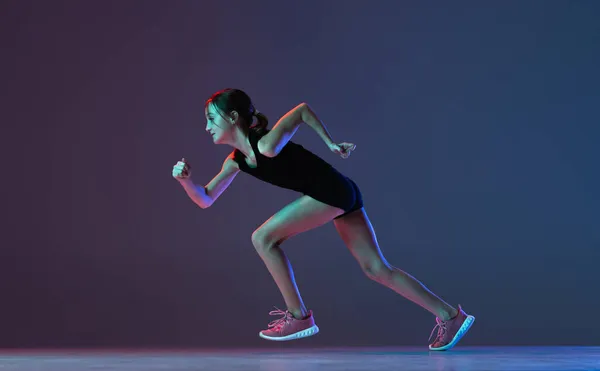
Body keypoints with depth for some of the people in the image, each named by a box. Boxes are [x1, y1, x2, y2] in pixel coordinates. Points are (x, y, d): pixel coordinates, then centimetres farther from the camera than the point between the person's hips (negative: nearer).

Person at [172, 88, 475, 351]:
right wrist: (186, 179, -4)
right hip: (338, 196, 9)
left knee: (263, 239, -7)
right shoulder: (236, 161, 8)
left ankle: (299, 317, 1)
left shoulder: (266, 145, -18)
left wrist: (330, 143, -5)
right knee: (376, 269, 10)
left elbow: (303, 109, -9)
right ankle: (450, 316, 14)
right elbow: (205, 200, 13)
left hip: (334, 192, -9)